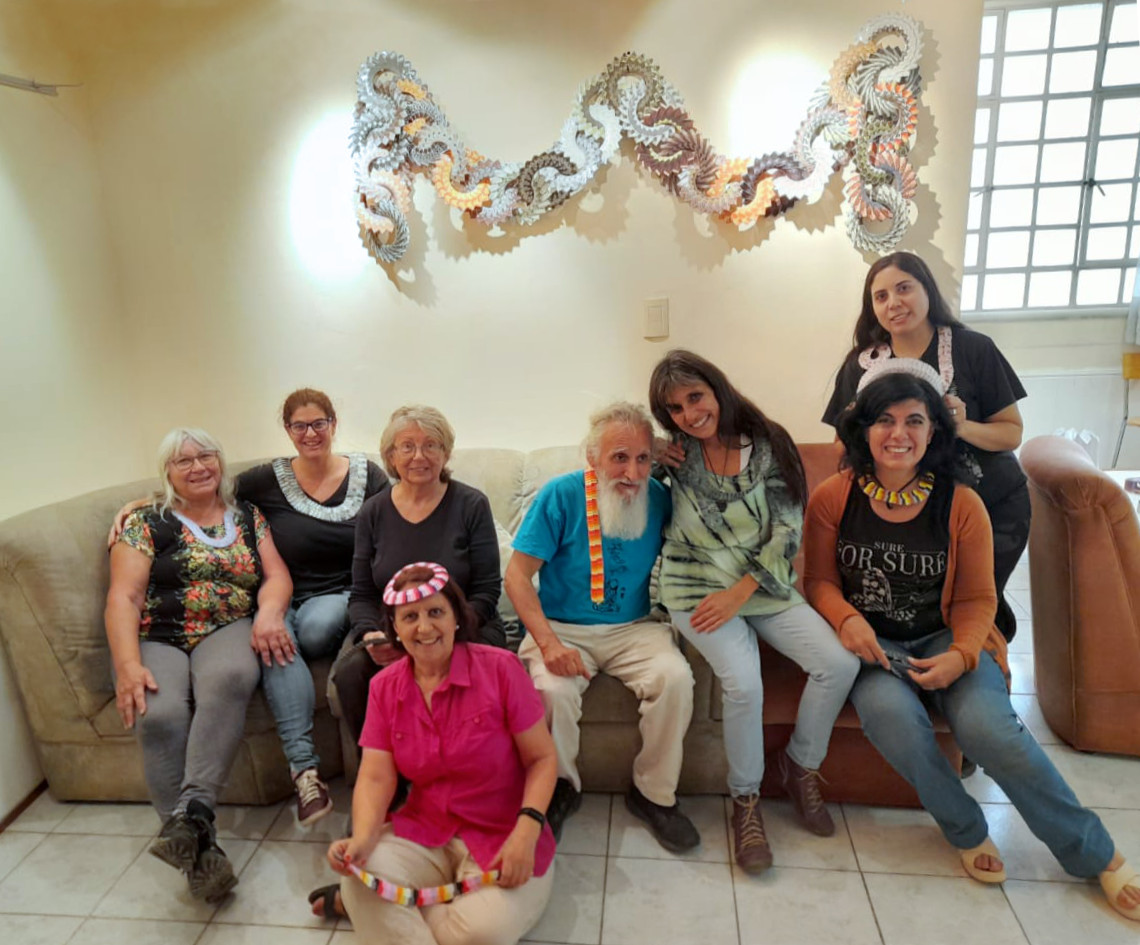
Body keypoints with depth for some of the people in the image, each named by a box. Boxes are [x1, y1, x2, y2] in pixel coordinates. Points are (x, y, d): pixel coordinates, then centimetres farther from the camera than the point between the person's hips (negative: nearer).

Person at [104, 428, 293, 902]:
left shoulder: (247, 516, 15)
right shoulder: (145, 522, 8)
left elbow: (276, 574, 6)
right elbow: (123, 597, -2)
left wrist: (270, 610, -17)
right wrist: (128, 666, -16)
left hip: (228, 632, 1)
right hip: (157, 639, -1)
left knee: (230, 677, -35)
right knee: (160, 716, -30)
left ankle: (192, 812, -35)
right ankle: (199, 846, -27)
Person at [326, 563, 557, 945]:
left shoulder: (500, 668, -12)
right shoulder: (384, 687, 1)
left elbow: (542, 758, -9)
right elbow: (375, 777, -4)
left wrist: (526, 831, -23)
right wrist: (362, 838, -24)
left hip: (502, 837, 0)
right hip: (422, 832, 1)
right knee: (361, 882, -30)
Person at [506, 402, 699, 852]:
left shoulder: (659, 498, -2)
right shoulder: (560, 494, -12)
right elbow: (517, 575, -12)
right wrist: (548, 642, -24)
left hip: (634, 627, 3)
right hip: (563, 627, -2)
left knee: (676, 677, -25)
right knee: (552, 689, -30)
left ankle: (654, 794, 1)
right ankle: (561, 788, 2)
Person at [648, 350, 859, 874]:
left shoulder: (768, 444, -2)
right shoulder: (675, 456, 0)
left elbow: (788, 528, -5)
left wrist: (740, 591, -13)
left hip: (763, 585, 2)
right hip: (697, 589, -2)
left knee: (840, 664, -16)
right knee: (744, 684, -26)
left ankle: (800, 767, 13)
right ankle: (745, 801, 2)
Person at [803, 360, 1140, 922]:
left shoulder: (961, 505, -4)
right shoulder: (832, 499, -5)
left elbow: (976, 599, 2)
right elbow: (819, 580, 3)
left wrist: (960, 655, -16)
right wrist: (846, 619, -17)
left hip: (945, 639, 0)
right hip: (872, 644, 0)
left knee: (987, 724, -27)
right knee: (890, 712, -31)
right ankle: (964, 829, -1)